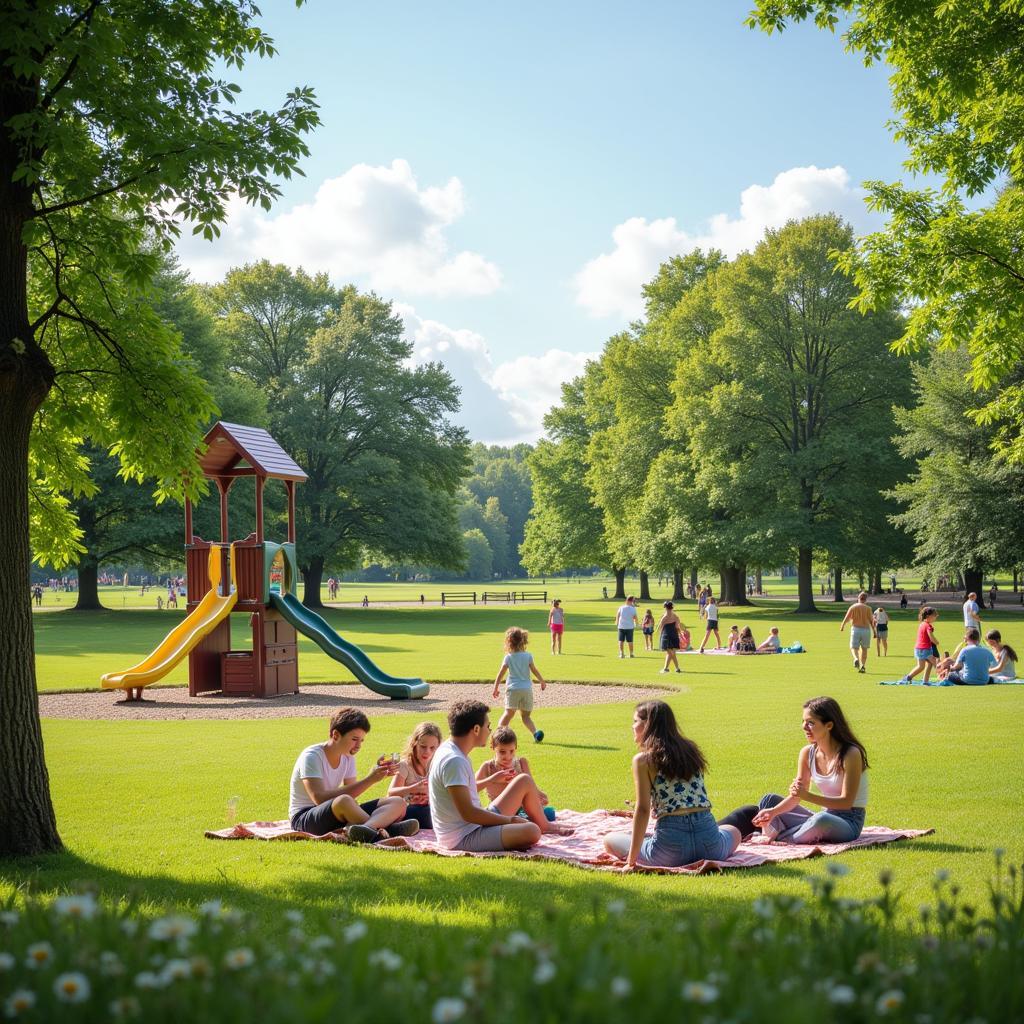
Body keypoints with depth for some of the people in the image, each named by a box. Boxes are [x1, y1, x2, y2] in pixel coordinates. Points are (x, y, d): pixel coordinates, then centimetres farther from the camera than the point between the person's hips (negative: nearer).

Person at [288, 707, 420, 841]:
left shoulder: (348, 758, 10)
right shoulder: (311, 757, -14)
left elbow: (351, 793, 0)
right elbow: (320, 799, -28)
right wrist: (368, 780, -28)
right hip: (304, 818, -7)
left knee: (397, 803, -13)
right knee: (343, 801, -42)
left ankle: (365, 829, -46)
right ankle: (388, 831, -34)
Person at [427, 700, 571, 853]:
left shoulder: (451, 751, 8)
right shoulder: (454, 762, -25)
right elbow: (468, 813, -26)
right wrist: (510, 820, -17)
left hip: (477, 822, 11)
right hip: (463, 839, -11)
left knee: (525, 781, 14)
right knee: (531, 831, -28)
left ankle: (544, 825, 32)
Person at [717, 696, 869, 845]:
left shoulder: (851, 754, -18)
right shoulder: (807, 753, 0)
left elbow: (846, 802, -22)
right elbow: (796, 797, 2)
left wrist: (807, 795, -32)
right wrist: (773, 812, -17)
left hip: (849, 823, -6)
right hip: (824, 815, 6)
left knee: (822, 820, -40)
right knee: (770, 800, -2)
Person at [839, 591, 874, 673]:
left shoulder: (852, 607, 1)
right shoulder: (867, 608, 1)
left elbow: (846, 618, -4)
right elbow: (871, 621, -4)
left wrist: (842, 626, 12)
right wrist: (874, 631, 2)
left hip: (855, 629, -1)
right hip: (866, 629, 1)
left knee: (853, 647, 3)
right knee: (864, 648, 13)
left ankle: (856, 659, -27)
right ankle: (863, 665, 5)